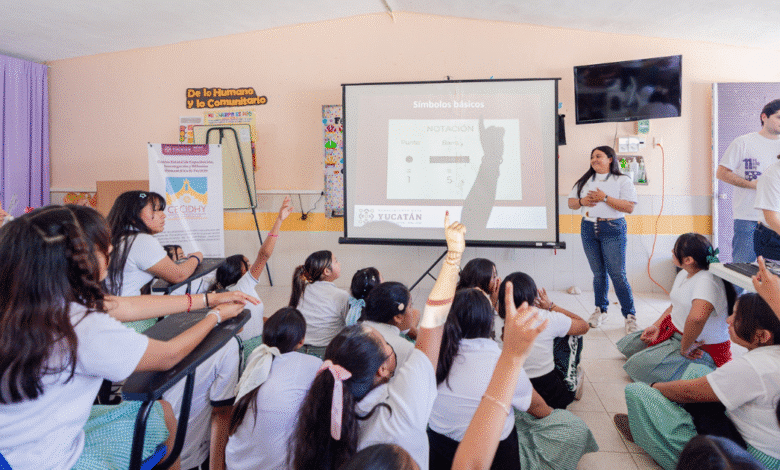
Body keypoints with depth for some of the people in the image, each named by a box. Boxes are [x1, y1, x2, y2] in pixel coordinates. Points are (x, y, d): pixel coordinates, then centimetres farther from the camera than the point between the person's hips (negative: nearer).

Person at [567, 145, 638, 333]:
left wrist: (605, 198, -15)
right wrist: (582, 201, -5)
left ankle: (630, 315, 4)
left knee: (618, 274, -7)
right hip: (588, 228, 4)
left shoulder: (622, 181, 1)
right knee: (598, 273, 8)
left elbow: (629, 207, -10)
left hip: (613, 229, -4)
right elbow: (571, 202, 16)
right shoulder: (585, 181, 16)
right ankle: (600, 310, 22)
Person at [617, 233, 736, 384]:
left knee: (638, 366, -23)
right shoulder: (684, 274, 3)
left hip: (704, 349, -9)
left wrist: (685, 348, -33)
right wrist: (656, 326, 3)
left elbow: (697, 317, -46)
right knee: (627, 346, 12)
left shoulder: (706, 281, -29)